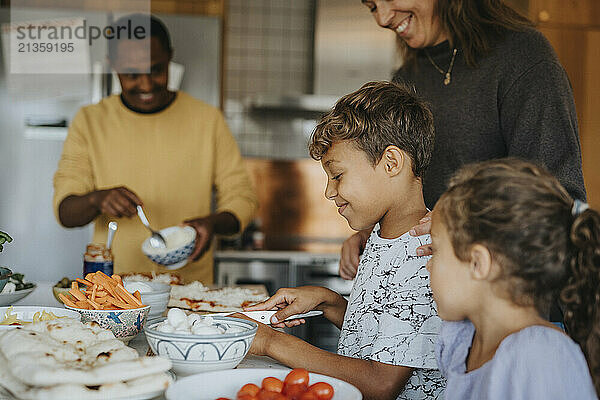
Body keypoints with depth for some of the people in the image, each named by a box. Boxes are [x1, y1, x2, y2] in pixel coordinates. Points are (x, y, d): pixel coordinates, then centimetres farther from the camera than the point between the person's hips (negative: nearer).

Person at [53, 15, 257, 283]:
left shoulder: (207, 119, 6)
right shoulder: (89, 122, 6)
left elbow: (242, 197, 8)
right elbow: (64, 212, 3)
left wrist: (213, 223, -13)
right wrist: (97, 199, -19)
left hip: (191, 283, 0)